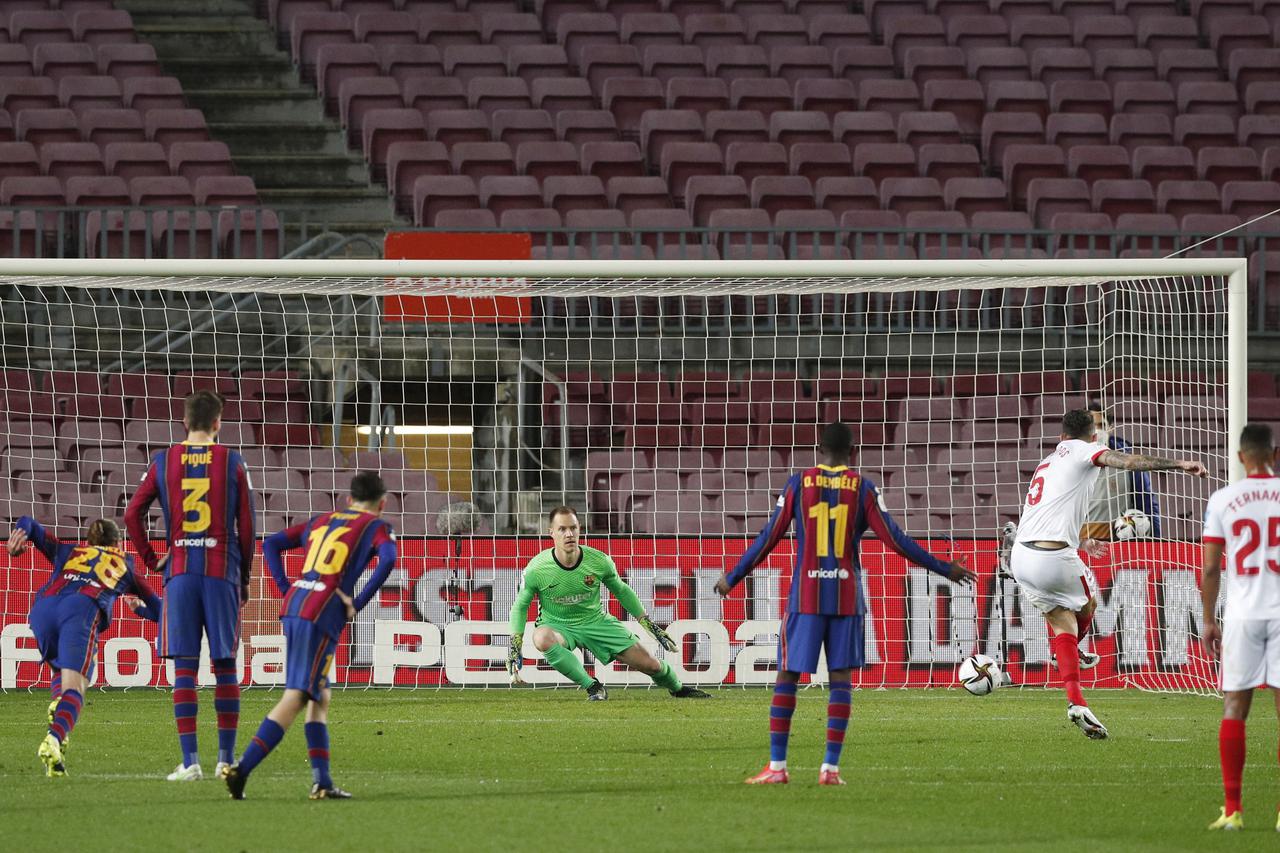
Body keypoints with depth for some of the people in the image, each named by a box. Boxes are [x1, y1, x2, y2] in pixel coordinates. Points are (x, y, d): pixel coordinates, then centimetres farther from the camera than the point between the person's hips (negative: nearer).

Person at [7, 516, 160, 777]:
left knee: (62, 667, 29)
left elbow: (28, 523, 33)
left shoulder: (68, 551, 38)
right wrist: (139, 607, 60)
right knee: (74, 685, -15)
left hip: (44, 605, 3)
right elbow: (158, 610, 39)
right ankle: (54, 739, -43)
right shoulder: (125, 564, 34)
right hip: (83, 609, -3)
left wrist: (16, 543, 13)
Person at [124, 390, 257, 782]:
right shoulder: (232, 463, 1)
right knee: (225, 666, 7)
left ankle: (190, 761, -6)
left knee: (184, 668, 0)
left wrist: (150, 559, 11)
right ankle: (226, 759, 9)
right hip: (222, 571, -1)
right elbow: (246, 527, 2)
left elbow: (132, 514, 0)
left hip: (179, 572, 1)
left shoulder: (163, 462, 4)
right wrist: (244, 579, 12)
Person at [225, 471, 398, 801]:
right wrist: (358, 604, -8)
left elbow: (271, 544, 22)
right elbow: (388, 559, -13)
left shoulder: (323, 520, 25)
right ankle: (242, 770, -19)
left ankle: (322, 782, 11)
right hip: (323, 613, -7)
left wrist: (287, 589, 15)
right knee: (295, 698, -9)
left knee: (320, 697, 15)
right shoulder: (376, 527, 8)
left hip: (294, 605, 7)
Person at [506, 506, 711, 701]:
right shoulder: (536, 570, -20)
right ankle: (592, 687, -27)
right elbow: (520, 607, -4)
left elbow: (622, 591, 5)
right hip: (557, 625, -2)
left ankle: (678, 689, 33)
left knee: (650, 664, -3)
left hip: (597, 622, 2)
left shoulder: (599, 561, -14)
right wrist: (514, 649, -11)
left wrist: (650, 626, 8)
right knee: (542, 639, -40)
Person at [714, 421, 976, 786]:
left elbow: (769, 538, 1)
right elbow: (894, 540, -2)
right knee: (841, 676, 4)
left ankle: (777, 766, -1)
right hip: (847, 597, 0)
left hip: (805, 595, 0)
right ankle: (831, 767, -4)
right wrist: (944, 569, 7)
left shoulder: (799, 483, 1)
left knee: (787, 676, 4)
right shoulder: (862, 488, 1)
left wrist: (733, 578, 12)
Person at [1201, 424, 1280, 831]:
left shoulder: (1222, 500, -1)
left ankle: (1232, 810, 3)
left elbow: (1210, 569, 0)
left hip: (1242, 615, 0)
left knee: (1234, 708, 6)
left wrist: (1209, 621, 9)